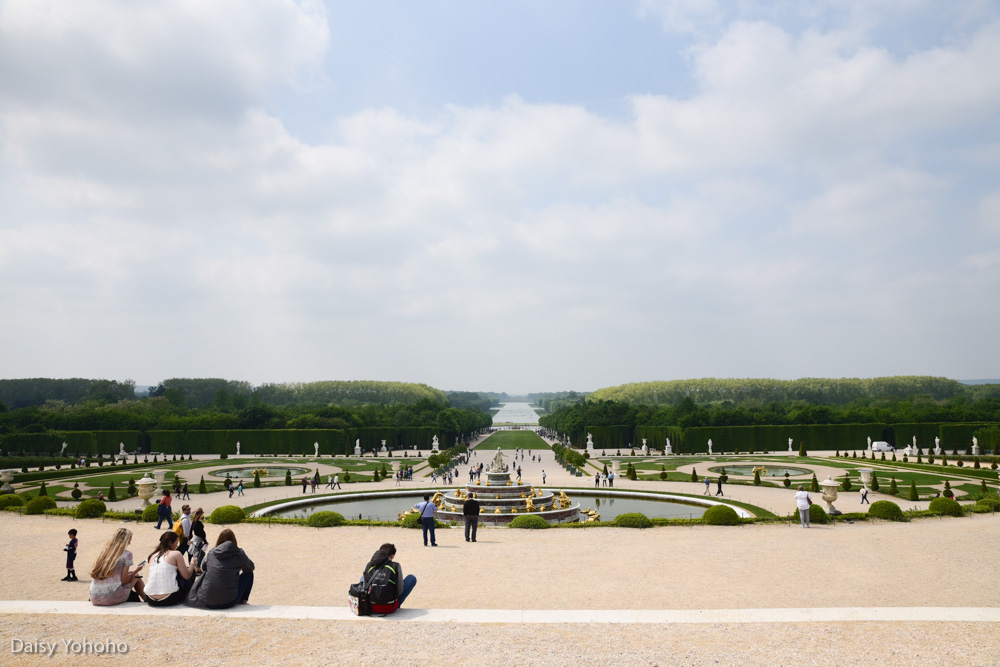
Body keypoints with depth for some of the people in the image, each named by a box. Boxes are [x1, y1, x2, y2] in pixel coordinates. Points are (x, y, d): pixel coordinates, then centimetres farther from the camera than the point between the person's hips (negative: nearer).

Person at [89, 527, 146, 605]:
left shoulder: (103, 552, 10)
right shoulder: (126, 554, -5)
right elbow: (123, 580, -8)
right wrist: (136, 571, 10)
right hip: (112, 598, -5)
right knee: (136, 575, 20)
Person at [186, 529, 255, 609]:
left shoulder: (211, 553, 6)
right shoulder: (239, 553, -3)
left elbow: (204, 567, 26)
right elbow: (250, 568, 14)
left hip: (207, 603, 3)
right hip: (228, 603, -3)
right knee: (248, 574, 16)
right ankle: (243, 601, 23)